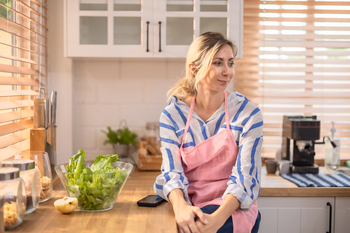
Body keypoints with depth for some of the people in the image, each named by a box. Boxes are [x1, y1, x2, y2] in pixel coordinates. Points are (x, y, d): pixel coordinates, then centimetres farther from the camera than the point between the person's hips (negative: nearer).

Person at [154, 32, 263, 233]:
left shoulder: (248, 114, -3)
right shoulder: (172, 115, 2)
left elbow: (244, 178, -11)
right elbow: (172, 173, -5)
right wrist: (180, 207, -27)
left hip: (233, 208, -1)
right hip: (190, 207, 2)